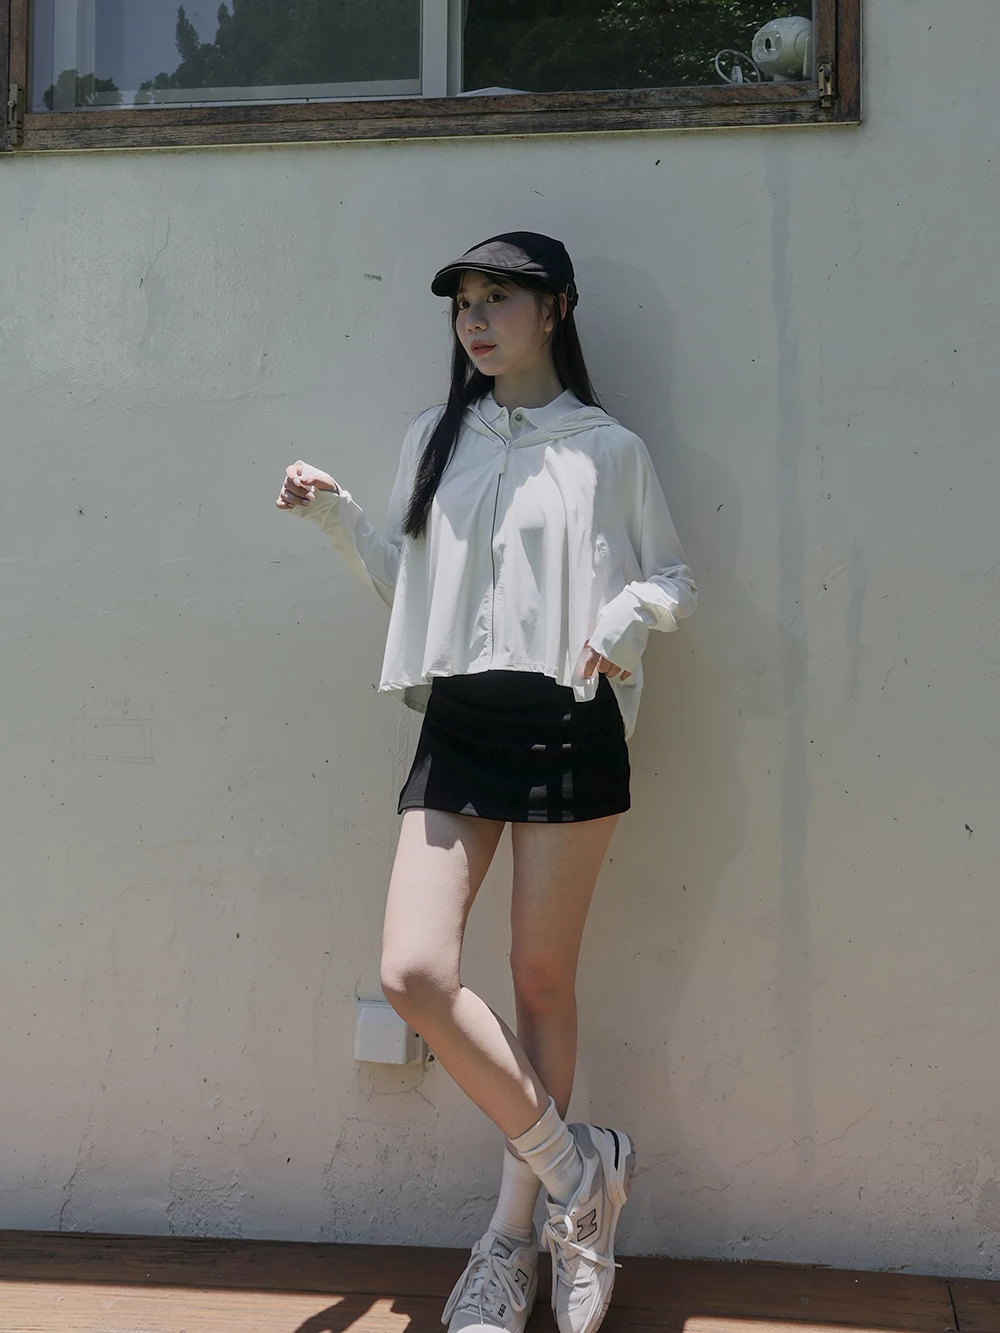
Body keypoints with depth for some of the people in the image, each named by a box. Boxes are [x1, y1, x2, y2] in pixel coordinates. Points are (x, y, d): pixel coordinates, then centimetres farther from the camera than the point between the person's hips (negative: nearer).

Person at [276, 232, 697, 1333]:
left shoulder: (609, 449, 5)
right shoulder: (435, 439, 14)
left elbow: (674, 578, 10)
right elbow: (403, 580, 18)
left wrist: (634, 607, -11)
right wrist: (336, 516, 3)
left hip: (569, 725, -3)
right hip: (457, 725, 3)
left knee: (543, 977, 5)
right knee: (413, 973, -12)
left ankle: (515, 1233, 22)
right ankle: (575, 1169, 8)